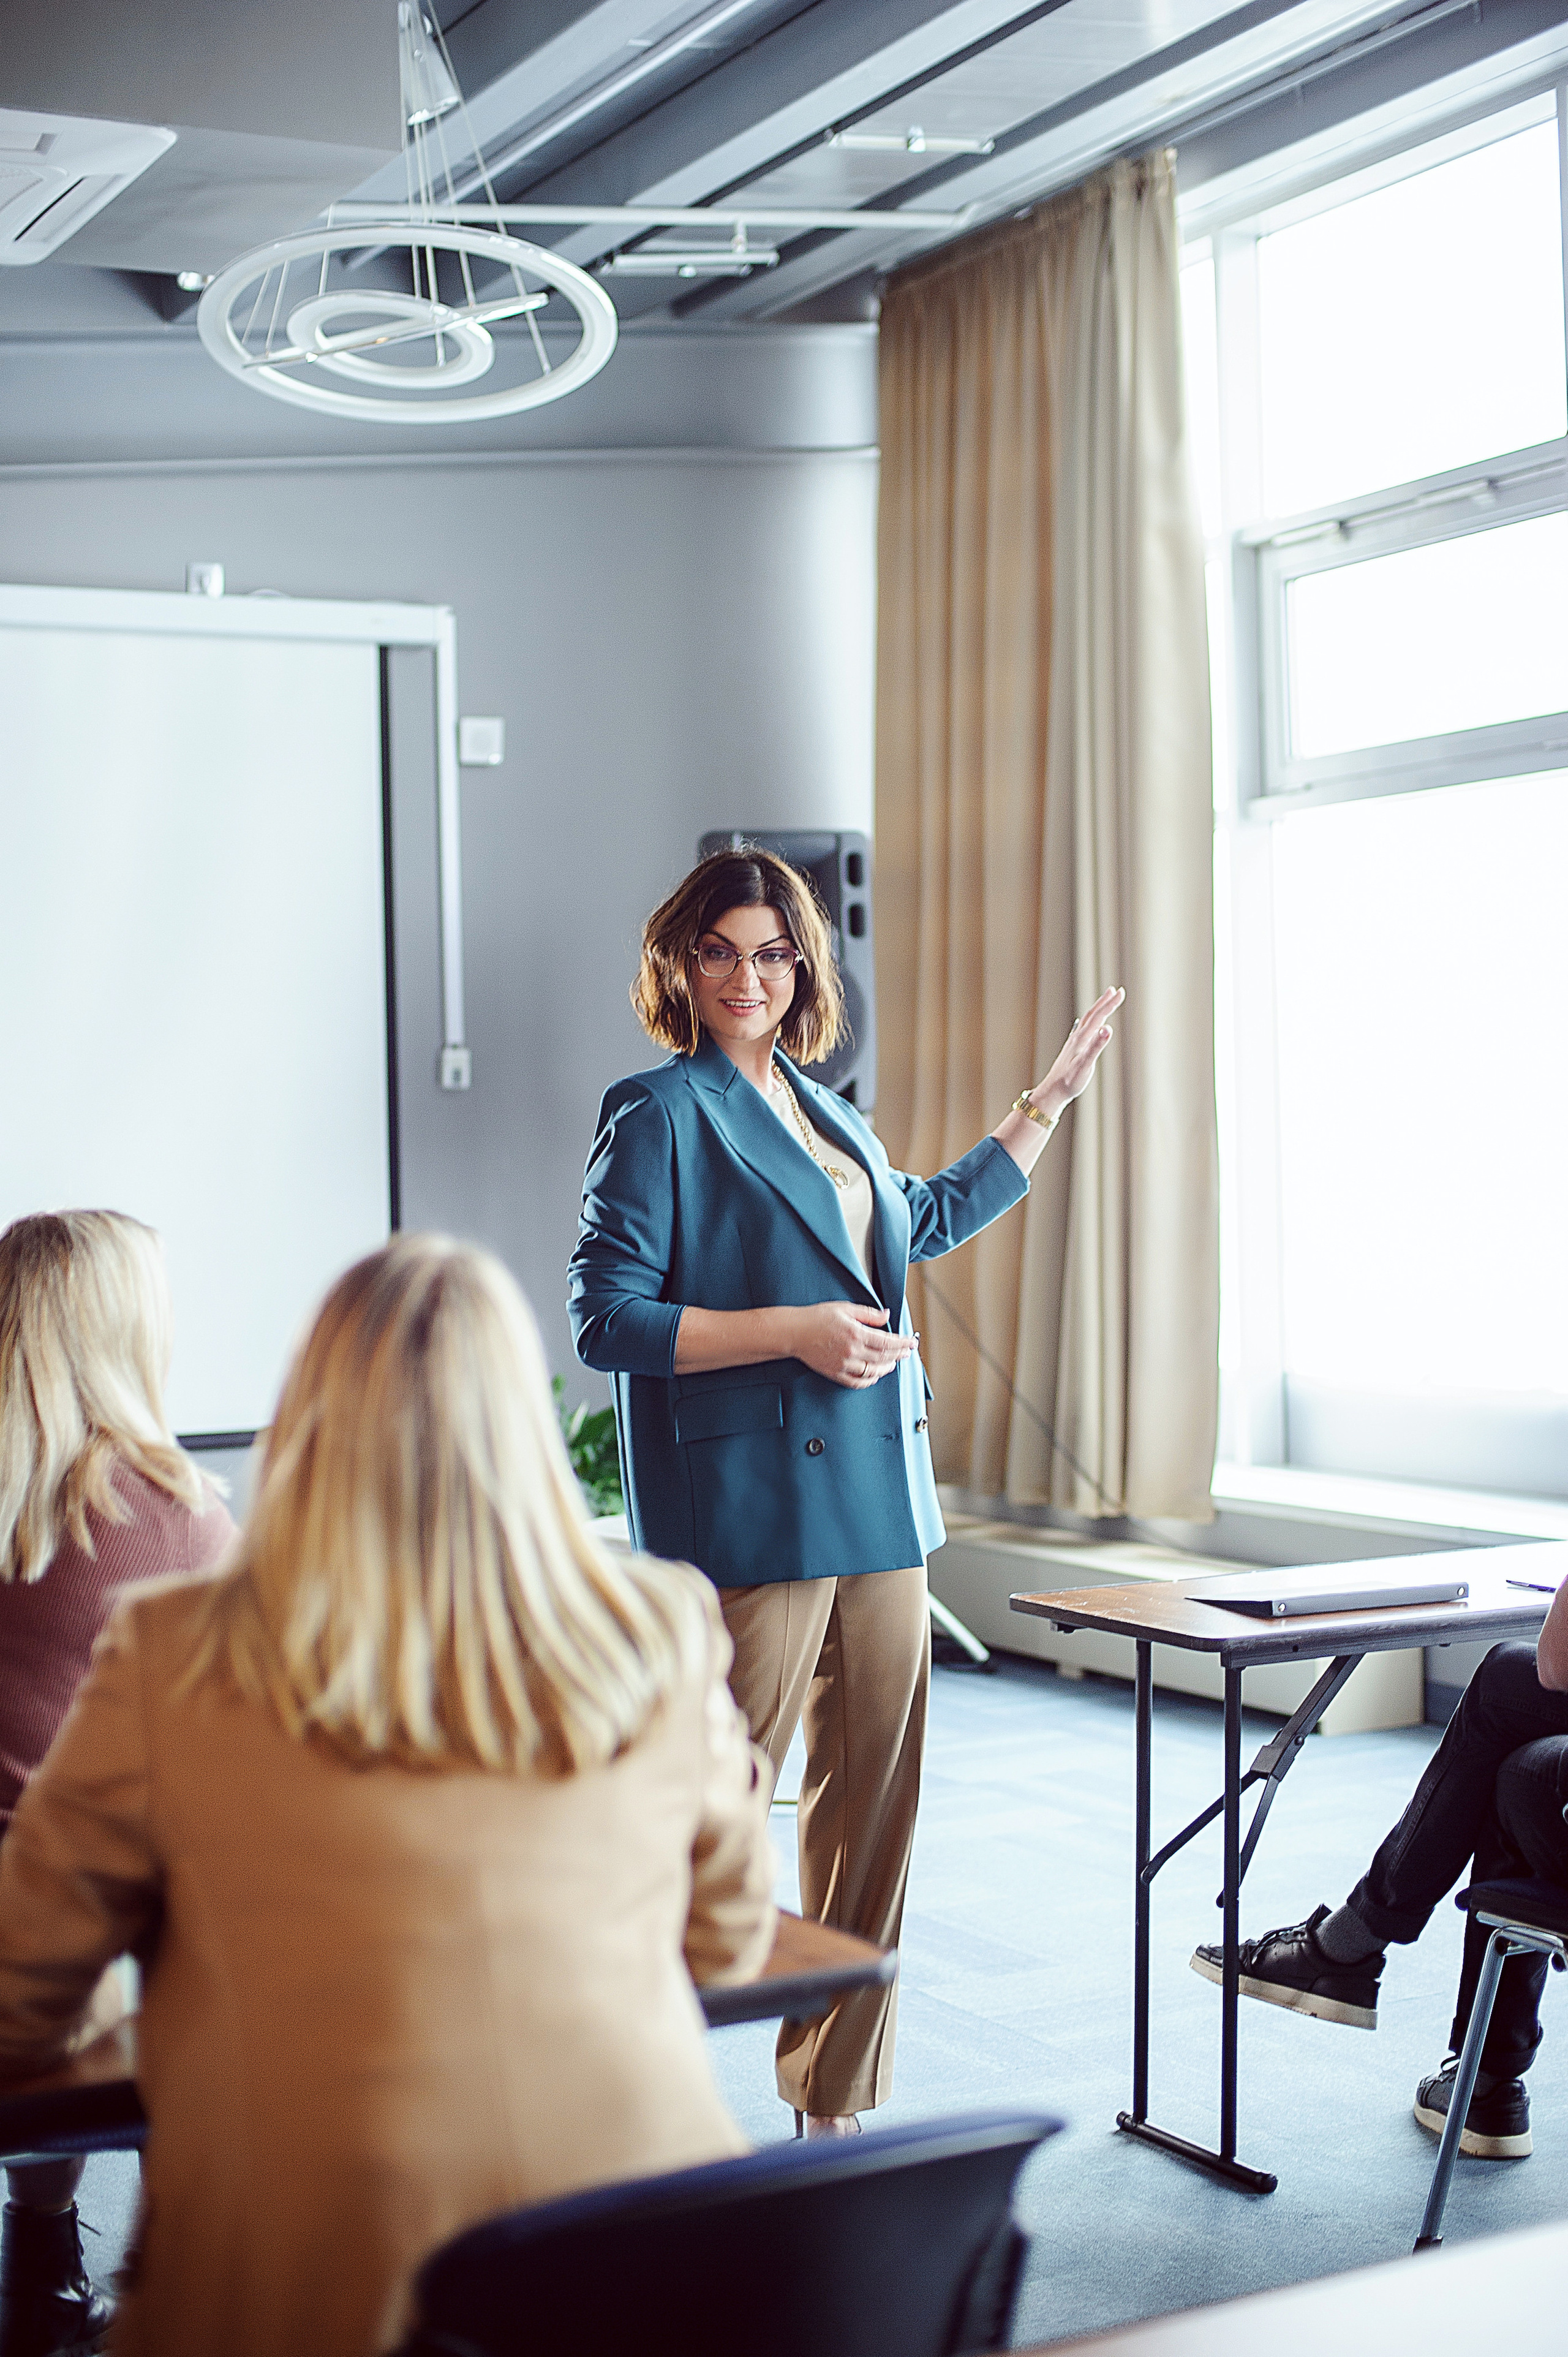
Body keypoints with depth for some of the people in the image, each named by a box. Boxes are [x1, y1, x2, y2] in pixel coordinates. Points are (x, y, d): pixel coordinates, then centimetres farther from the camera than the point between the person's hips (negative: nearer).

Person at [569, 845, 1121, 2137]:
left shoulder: (826, 1111, 17)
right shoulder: (660, 1113, -6)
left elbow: (927, 1217, 36)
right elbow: (609, 1322, -12)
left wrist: (1050, 1102, 39)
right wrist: (792, 1331, -17)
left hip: (877, 1504, 8)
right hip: (751, 1516, -8)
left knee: (875, 1802, 11)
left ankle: (838, 2107, 23)